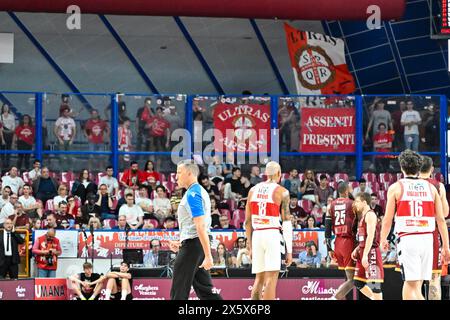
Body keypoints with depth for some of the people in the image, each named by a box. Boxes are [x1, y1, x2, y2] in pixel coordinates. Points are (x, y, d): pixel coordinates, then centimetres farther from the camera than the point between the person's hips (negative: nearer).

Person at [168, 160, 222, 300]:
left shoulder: (192, 194, -17)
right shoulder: (200, 191, 16)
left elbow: (200, 226, -24)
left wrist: (208, 256, -28)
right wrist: (181, 244, 24)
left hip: (192, 245, -10)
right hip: (198, 244, 10)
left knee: (179, 292, -3)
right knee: (204, 290, 10)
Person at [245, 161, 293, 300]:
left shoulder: (253, 190, 13)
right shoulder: (282, 192, -2)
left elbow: (248, 222, 14)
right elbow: (286, 222, -6)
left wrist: (250, 247, 20)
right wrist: (289, 250, -4)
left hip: (256, 235, 5)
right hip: (273, 235, -5)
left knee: (259, 278, 13)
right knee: (271, 278, -6)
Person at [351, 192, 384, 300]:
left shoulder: (370, 215, -11)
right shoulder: (363, 216, 20)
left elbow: (370, 236, -20)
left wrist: (365, 255, -25)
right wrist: (357, 249, 14)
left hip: (371, 252, -10)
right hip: (363, 252, 10)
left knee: (374, 283, -9)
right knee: (358, 283, 10)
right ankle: (374, 298, 15)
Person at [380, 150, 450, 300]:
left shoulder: (396, 187, 2)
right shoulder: (431, 188, 11)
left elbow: (387, 219, 2)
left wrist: (383, 240, 18)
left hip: (407, 239, -4)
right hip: (427, 239, 4)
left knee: (411, 284, -6)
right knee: (416, 284, 14)